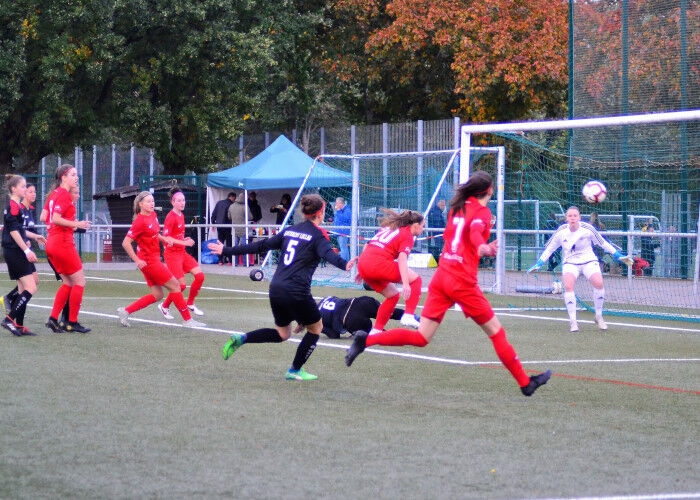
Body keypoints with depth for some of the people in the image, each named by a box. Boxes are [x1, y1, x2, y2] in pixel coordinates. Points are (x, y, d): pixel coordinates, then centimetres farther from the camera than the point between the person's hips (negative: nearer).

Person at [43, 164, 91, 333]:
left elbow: (44, 217, 13)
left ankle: (53, 319, 8)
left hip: (52, 243, 9)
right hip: (63, 243, -9)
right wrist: (76, 224, -17)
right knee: (79, 282, 0)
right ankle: (72, 322, 1)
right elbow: (56, 219, -21)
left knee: (68, 282, 15)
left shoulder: (54, 194, 14)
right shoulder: (65, 195, -13)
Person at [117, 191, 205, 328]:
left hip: (154, 259, 9)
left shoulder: (153, 215, 7)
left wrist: (164, 239, 6)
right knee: (175, 285, -3)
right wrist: (137, 260, -20)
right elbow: (126, 243, -21)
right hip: (148, 261, -9)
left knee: (157, 295, 12)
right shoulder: (140, 221, -18)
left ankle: (125, 311, 15)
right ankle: (188, 320, 5)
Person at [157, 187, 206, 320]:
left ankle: (190, 303, 12)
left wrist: (185, 240, 2)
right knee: (182, 284, -11)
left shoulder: (181, 215, 11)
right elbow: (165, 238, -19)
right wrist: (184, 243, -23)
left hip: (182, 253, 8)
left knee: (200, 275, -5)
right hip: (172, 254, -8)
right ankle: (164, 306, 11)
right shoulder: (171, 217, -15)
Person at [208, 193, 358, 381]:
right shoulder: (317, 234, -4)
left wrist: (227, 250, 23)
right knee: (316, 328, 16)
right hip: (297, 291, -7)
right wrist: (344, 265, -44)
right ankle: (295, 370, 17)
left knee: (282, 333, 23)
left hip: (276, 288, 7)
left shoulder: (289, 230, 15)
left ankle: (240, 339, 5)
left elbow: (261, 245, 16)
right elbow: (328, 254, -25)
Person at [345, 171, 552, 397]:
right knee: (496, 331, 6)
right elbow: (475, 231, -26)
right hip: (463, 282, -7)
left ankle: (366, 340, -9)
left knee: (421, 338, 5)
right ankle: (525, 383, 11)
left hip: (441, 276, 7)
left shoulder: (458, 207, 17)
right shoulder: (482, 211, -4)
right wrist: (483, 248, -48)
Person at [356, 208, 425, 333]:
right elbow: (402, 259, -14)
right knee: (416, 279, 5)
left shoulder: (389, 227, 26)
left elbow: (367, 245, 27)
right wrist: (406, 284, -22)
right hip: (379, 263, -8)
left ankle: (376, 330, 20)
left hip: (363, 263, 8)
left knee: (393, 295, 23)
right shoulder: (407, 235, 2)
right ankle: (408, 316, -6)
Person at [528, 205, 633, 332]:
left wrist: (618, 256, 1)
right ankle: (573, 321, -15)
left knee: (598, 283, -24)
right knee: (568, 285, -26)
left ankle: (599, 317, -2)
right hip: (570, 262, 1)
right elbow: (549, 249, 6)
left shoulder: (587, 229, -11)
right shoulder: (561, 232, -7)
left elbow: (603, 243, 0)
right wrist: (538, 264, 2)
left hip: (588, 261, -1)